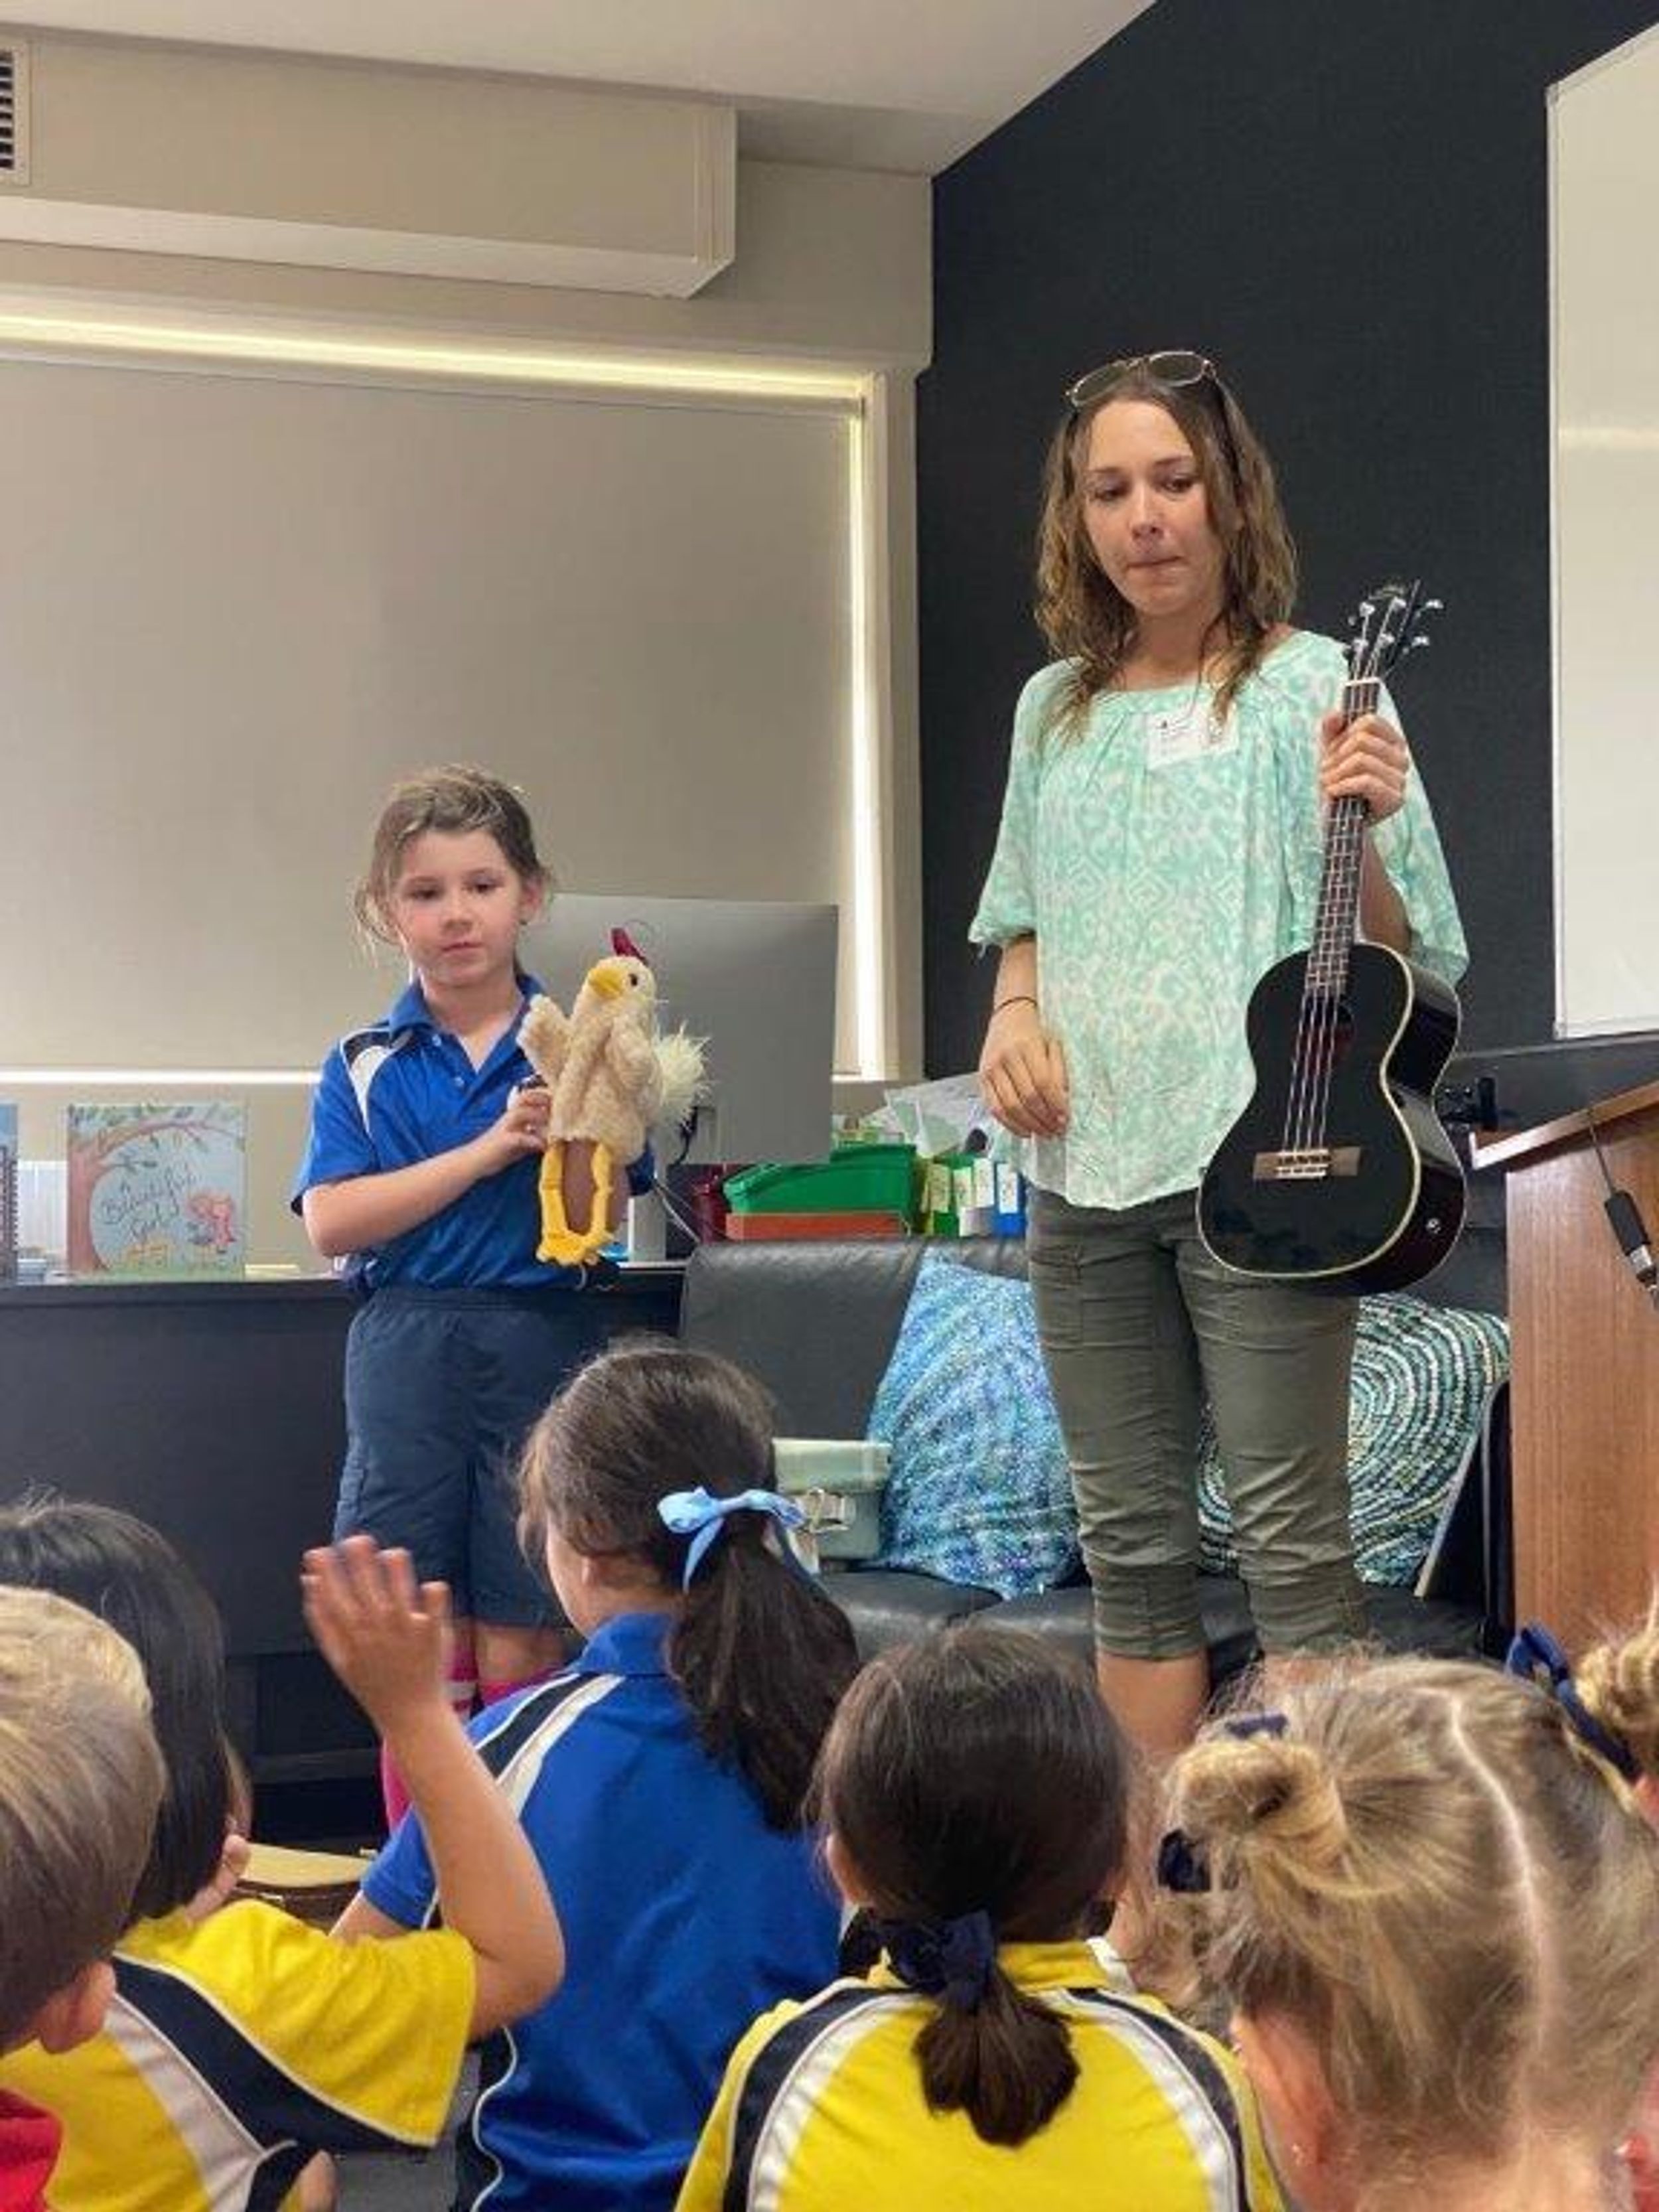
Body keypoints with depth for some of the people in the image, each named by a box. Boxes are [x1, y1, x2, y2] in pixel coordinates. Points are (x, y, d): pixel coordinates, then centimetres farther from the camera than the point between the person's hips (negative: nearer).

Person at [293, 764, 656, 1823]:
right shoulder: (364, 1067, 6)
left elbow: (588, 1227, -5)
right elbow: (332, 1222, -8)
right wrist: (489, 1149, -14)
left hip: (541, 1347, -1)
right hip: (407, 1353, 1)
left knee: (520, 1645, 2)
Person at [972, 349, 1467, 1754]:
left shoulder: (1309, 688, -3)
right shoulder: (1055, 709, 12)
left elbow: (1394, 952, -3)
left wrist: (1361, 832, -22)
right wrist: (1014, 1014, 2)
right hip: (1084, 1167, 6)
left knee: (1289, 1534, -5)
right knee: (1131, 1543, 10)